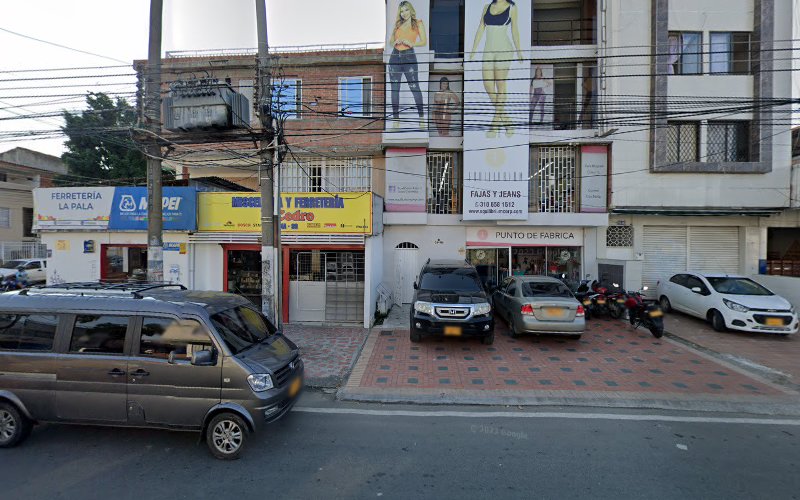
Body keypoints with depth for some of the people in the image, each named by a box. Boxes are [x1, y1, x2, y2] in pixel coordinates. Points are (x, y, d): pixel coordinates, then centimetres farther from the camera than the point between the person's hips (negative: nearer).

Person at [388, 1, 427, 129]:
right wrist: (396, 42, -3)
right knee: (394, 89, -1)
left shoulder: (418, 23, 7)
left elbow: (424, 41, -1)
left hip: (409, 57, -4)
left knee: (414, 87, -6)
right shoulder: (397, 24, 18)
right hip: (395, 56, 4)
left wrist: (411, 43, -14)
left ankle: (421, 117, 6)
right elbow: (390, 42, 18)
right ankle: (396, 119, 3)